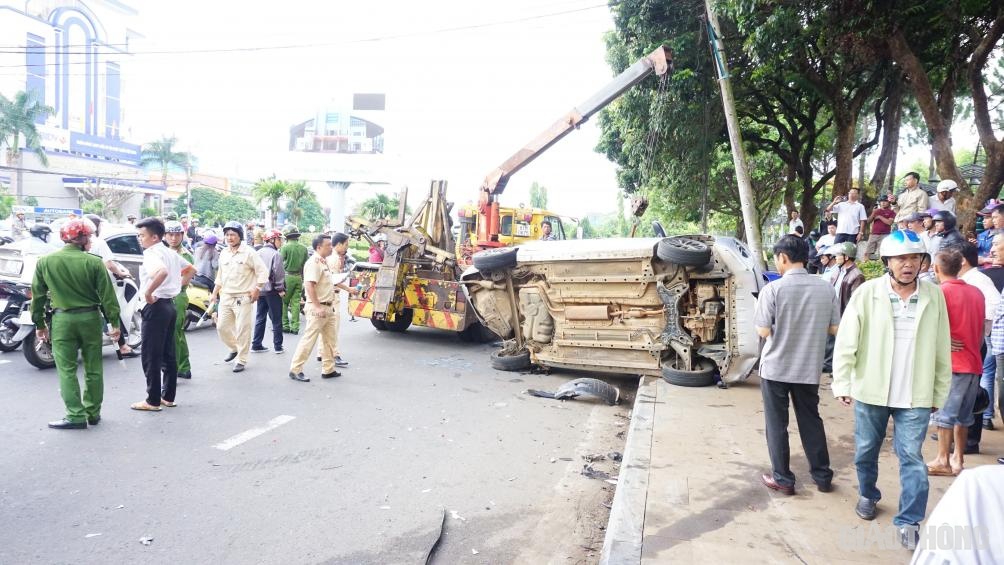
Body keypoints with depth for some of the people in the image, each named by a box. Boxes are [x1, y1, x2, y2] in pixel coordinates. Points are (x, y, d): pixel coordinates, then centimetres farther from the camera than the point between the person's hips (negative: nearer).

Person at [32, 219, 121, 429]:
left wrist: (39, 324, 12)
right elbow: (107, 295, -6)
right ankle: (93, 413, 19)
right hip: (90, 318, 0)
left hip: (62, 320, 0)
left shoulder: (44, 262, -1)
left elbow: (38, 295, 4)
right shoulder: (94, 262, -7)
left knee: (67, 370, 5)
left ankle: (76, 416, 2)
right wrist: (114, 322, 0)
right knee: (93, 369, 11)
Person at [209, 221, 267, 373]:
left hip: (243, 298, -6)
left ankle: (242, 360, 8)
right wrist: (214, 294, 16)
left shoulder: (248, 252, -8)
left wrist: (257, 289, -14)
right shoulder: (223, 253, 11)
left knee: (242, 330, -4)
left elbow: (262, 272, -7)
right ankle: (234, 348, 33)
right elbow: (220, 276, 20)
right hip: (225, 296, 6)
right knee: (221, 327, 8)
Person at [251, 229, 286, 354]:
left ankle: (256, 345, 13)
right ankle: (277, 346, 7)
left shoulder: (258, 253, 7)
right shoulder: (276, 254, -12)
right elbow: (278, 273, -17)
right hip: (272, 290, -6)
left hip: (260, 289, 6)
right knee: (276, 319, 3)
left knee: (260, 317, 13)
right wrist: (281, 289, -9)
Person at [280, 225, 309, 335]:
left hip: (287, 276, -4)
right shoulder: (304, 248, 4)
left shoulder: (285, 247, -10)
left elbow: (280, 264, -7)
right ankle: (295, 327, 7)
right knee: (296, 302, 7)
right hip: (299, 277, 4)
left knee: (284, 302, 5)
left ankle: (285, 325, 5)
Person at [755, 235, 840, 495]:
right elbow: (835, 329, 3)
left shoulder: (773, 289, -16)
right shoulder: (825, 289, -3)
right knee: (811, 421, 17)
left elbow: (763, 331, -16)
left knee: (777, 424, 9)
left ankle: (782, 479, 16)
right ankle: (823, 477, 26)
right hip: (809, 368, 4)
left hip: (776, 368, -4)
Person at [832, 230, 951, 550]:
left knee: (911, 457, 2)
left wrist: (940, 391, 6)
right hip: (871, 390, 0)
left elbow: (942, 349, 4)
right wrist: (842, 384, -10)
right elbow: (846, 342, -7)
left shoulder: (934, 296, -2)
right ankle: (867, 495, 40)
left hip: (915, 395, 0)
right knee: (866, 451, 16)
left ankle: (909, 522, 13)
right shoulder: (867, 293, -8)